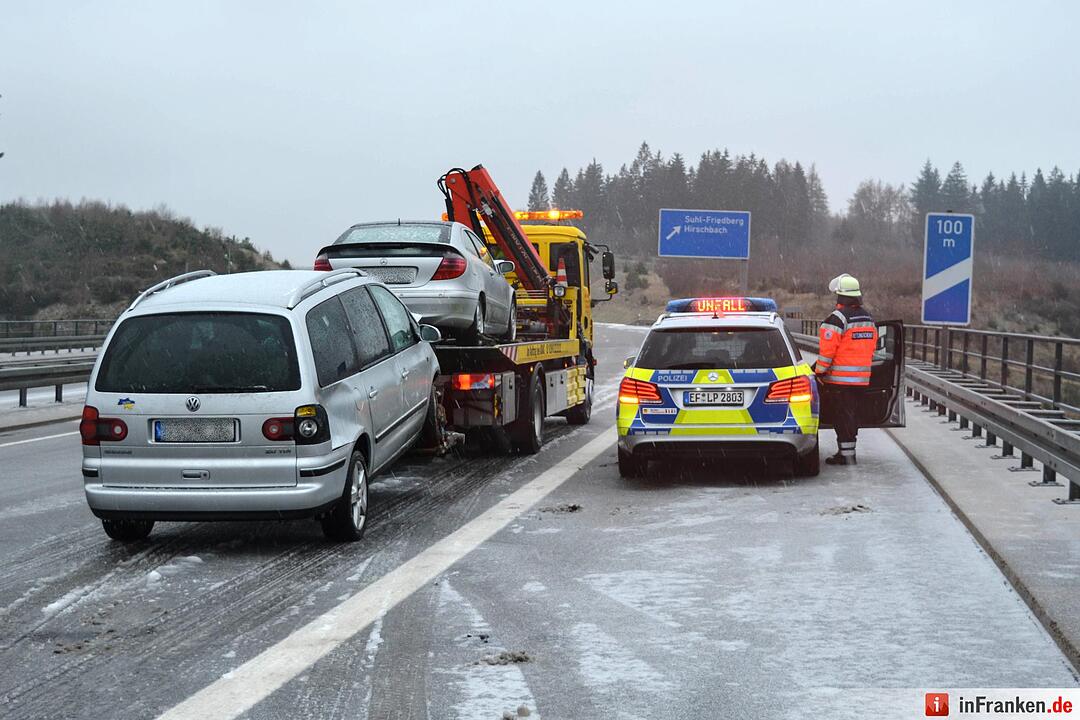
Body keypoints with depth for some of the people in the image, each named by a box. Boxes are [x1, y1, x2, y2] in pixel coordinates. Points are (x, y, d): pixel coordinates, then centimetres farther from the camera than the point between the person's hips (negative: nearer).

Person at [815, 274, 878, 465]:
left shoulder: (837, 318, -15)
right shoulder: (868, 317, 12)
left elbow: (827, 350, -17)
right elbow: (872, 346, 19)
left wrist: (819, 372, -9)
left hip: (839, 378, -8)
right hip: (862, 378, 8)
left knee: (842, 415, -4)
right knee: (852, 415, 14)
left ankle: (847, 455, -5)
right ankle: (846, 450, 21)